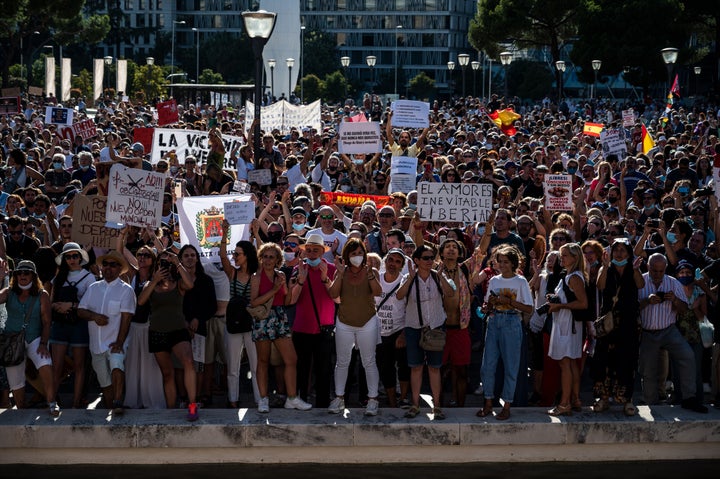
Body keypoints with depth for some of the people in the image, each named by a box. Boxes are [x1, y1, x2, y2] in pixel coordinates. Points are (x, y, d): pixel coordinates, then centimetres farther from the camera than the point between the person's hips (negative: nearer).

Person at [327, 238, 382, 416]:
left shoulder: (371, 271, -3)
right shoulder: (341, 272, 1)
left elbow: (377, 292, -19)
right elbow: (333, 294, -10)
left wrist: (370, 274, -32)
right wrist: (340, 274, -18)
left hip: (367, 323, -2)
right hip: (344, 323, 2)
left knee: (369, 362, 2)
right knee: (342, 361, 9)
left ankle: (373, 399, 7)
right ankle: (339, 398, 16)